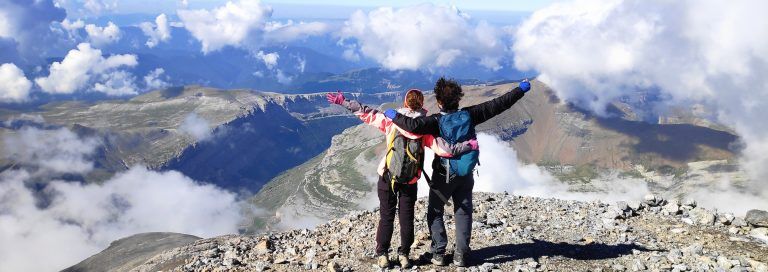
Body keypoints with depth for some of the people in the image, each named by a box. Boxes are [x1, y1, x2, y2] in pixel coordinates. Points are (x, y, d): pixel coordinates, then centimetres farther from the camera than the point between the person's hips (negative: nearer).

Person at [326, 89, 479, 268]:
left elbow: (366, 114, -5)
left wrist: (344, 102, 5)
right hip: (410, 181, 0)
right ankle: (404, 254, 19)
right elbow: (444, 149, -19)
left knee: (386, 217, 11)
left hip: (387, 177, 0)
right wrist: (469, 146, -10)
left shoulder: (392, 121, -11)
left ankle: (382, 255, 15)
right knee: (407, 218, 14)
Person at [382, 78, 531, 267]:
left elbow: (414, 125, -38)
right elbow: (498, 105, -4)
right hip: (466, 174, 3)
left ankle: (439, 253, 8)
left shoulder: (436, 121, -19)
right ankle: (461, 255, 12)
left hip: (443, 175, -3)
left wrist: (395, 116, -20)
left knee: (435, 212, 12)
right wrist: (521, 90, 6)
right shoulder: (469, 115, -9)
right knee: (463, 213, 13)